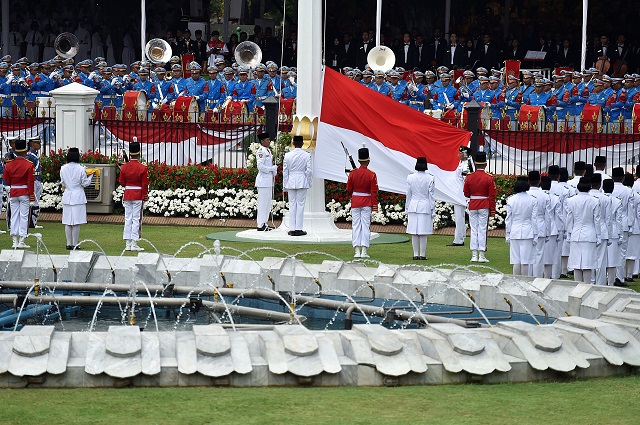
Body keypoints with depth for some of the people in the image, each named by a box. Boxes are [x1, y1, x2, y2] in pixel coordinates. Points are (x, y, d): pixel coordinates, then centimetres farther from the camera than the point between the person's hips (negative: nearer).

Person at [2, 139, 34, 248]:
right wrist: (31, 195, -5)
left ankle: (15, 241, 6)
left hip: (13, 193, 3)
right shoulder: (29, 165, -10)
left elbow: (7, 181, 6)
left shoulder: (9, 165, 1)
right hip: (24, 193, -3)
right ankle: (21, 241, -4)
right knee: (24, 216, -1)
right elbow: (30, 181, -10)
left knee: (14, 216, 7)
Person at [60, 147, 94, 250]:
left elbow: (63, 183, 9)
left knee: (68, 222, 8)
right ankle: (75, 244, 1)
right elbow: (85, 183, -4)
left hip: (67, 197, 3)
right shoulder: (81, 169, -11)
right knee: (77, 223, 0)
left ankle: (69, 244, 8)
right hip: (78, 196, -3)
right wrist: (90, 176, 11)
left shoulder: (63, 169, 0)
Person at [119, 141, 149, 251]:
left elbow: (122, 182, 6)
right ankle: (134, 244, -3)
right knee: (136, 219, -1)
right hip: (138, 196, -4)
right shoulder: (142, 168, -11)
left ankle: (128, 244, 7)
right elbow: (145, 184, -9)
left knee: (128, 219, 8)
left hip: (127, 195, 4)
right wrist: (145, 197, 1)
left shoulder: (124, 167, 0)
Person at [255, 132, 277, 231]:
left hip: (269, 180, 10)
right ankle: (261, 225, -5)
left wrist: (274, 171, 10)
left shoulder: (268, 151, 16)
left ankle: (264, 224, 19)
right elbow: (260, 166, -21)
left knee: (268, 203, 13)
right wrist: (272, 168, -13)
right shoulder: (261, 151, -14)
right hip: (263, 181, -10)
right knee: (263, 203, -7)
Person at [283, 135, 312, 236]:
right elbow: (308, 170, -6)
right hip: (302, 181, -2)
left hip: (291, 182, 2)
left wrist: (285, 185, 9)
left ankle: (292, 229, 6)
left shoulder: (287, 155, -1)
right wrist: (309, 183, 7)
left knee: (292, 205, 6)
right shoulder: (306, 156, -6)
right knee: (300, 205, 2)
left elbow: (285, 171, 2)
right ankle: (298, 229, 2)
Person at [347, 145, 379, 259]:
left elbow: (349, 190, 4)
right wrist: (375, 207, -5)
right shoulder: (372, 175, -9)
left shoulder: (353, 173, -2)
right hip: (367, 204, -2)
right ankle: (364, 252, -3)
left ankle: (357, 251, 1)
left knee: (356, 226, 5)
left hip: (355, 202, 2)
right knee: (365, 226, 1)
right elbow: (374, 192, -9)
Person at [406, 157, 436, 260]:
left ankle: (415, 254, 8)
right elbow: (431, 195, -3)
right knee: (423, 233, 1)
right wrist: (432, 210, 4)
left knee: (414, 233, 6)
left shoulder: (410, 177, -1)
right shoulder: (430, 178, -7)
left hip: (413, 206, 2)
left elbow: (408, 194, 5)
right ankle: (422, 255, 2)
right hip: (425, 207, -2)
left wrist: (407, 209, 14)